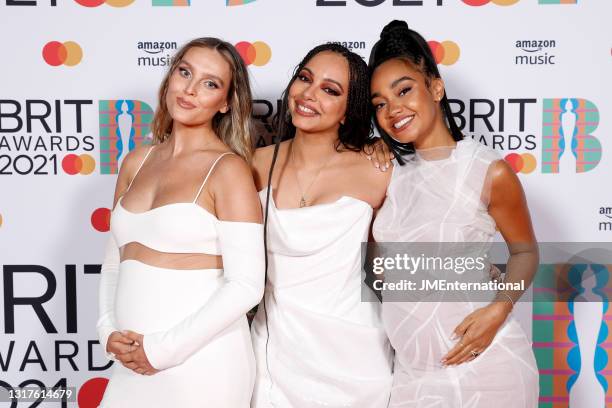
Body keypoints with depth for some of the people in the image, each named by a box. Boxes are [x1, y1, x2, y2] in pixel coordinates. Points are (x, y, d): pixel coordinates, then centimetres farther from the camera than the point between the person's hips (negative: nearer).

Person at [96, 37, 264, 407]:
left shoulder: (229, 169, -11)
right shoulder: (136, 162, 7)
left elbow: (246, 286, -16)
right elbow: (116, 257, 14)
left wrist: (163, 349, -14)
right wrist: (109, 330, 0)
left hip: (202, 361, -5)